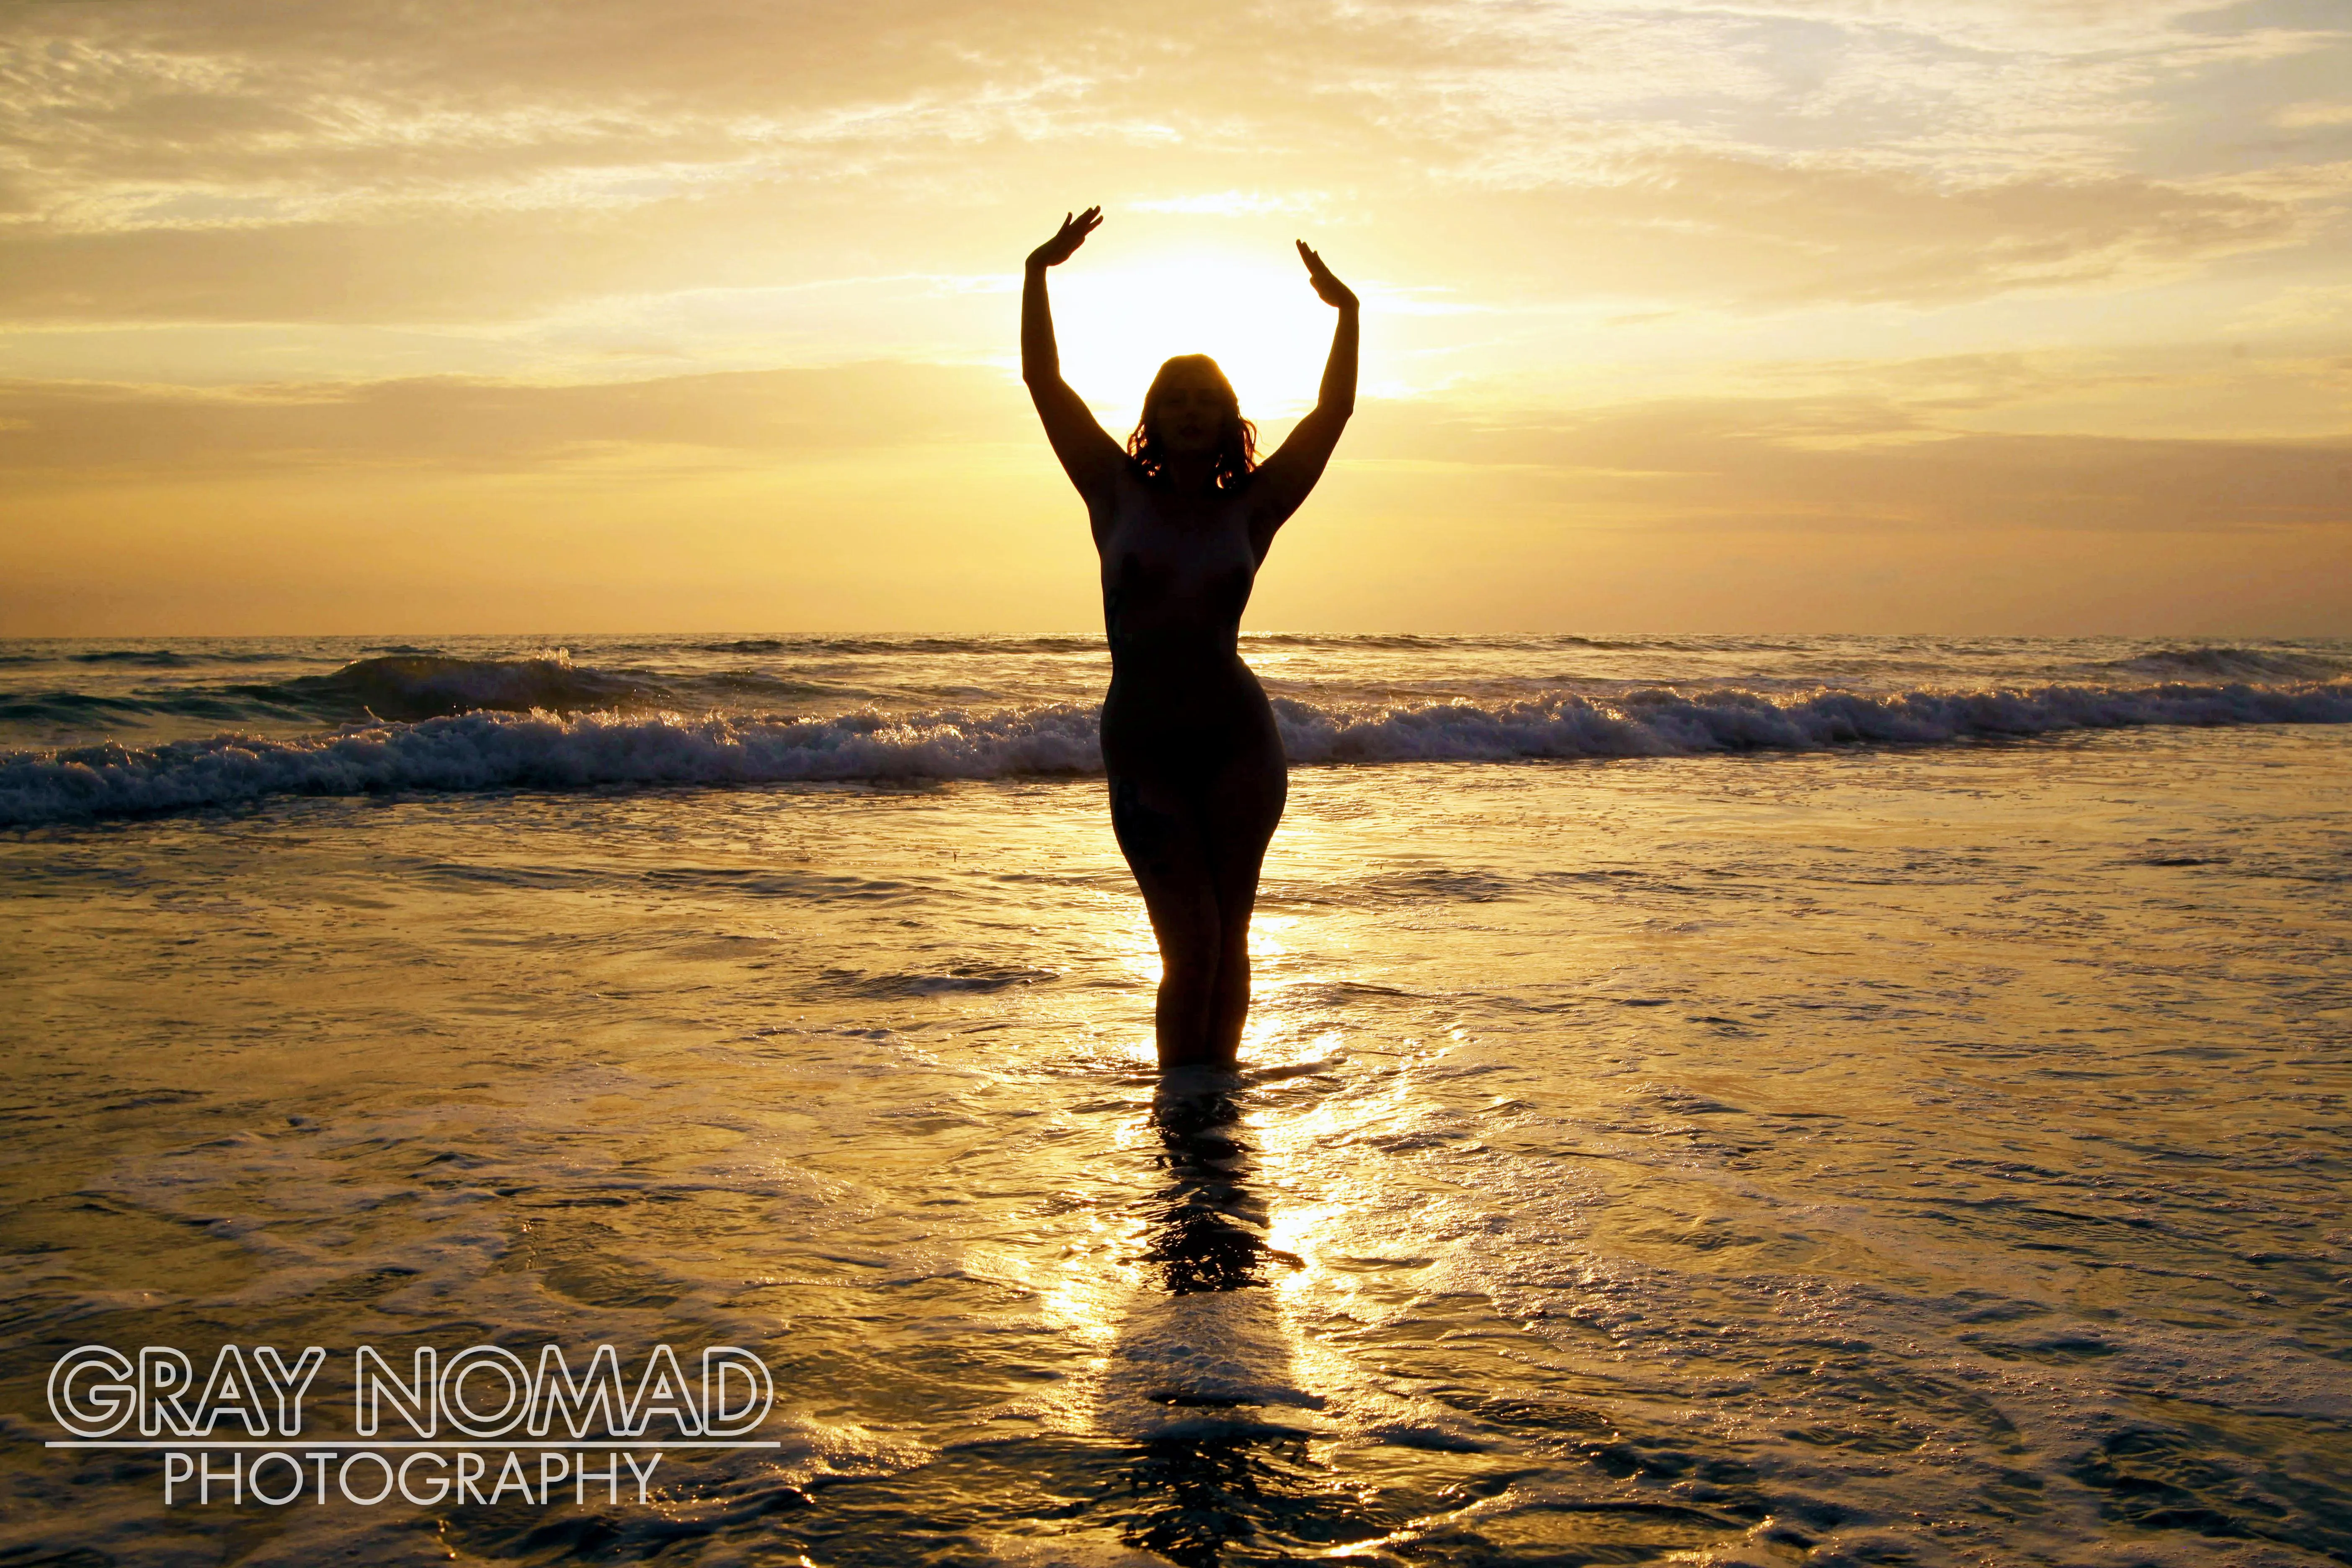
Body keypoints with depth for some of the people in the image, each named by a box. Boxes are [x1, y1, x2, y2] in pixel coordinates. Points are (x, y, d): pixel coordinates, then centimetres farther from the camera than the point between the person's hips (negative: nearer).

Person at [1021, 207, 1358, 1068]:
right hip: (1142, 748, -1)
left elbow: (1332, 413, 3)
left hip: (1238, 740, 1)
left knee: (1227, 938, 6)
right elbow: (1044, 382, 1)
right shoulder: (1118, 494, 3)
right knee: (1191, 946, -4)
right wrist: (1037, 275, -5)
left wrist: (1347, 313, -5)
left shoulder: (1250, 509, 4)